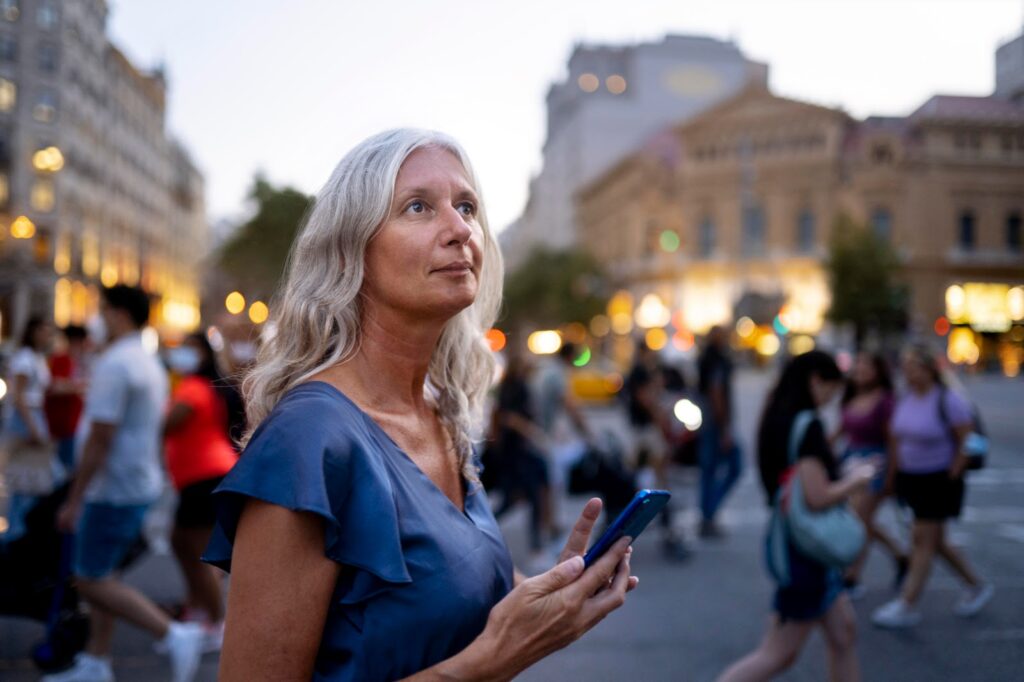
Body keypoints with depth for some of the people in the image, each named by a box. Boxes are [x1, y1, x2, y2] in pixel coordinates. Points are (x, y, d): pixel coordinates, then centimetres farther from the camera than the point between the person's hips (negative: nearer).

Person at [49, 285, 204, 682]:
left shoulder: (114, 365, -18)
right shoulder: (151, 364, 14)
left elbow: (100, 439, -22)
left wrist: (73, 500, -17)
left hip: (114, 489, -10)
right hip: (142, 483, 10)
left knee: (91, 580, -3)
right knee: (100, 575, 16)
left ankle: (173, 636, -7)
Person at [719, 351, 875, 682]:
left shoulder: (780, 420, 8)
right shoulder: (805, 425, -21)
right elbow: (818, 496, -25)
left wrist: (846, 475, 11)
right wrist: (856, 480, -7)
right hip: (804, 547, -10)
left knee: (843, 632, 18)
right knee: (778, 654, 0)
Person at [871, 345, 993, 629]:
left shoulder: (949, 401, -17)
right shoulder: (904, 399, 3)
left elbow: (967, 443, -14)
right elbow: (897, 438, 13)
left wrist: (952, 475, -13)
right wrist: (894, 474, 10)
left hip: (938, 480, -7)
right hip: (911, 478, 7)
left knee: (923, 540, -3)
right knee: (935, 541, 15)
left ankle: (907, 607, 4)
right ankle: (977, 586, 34)